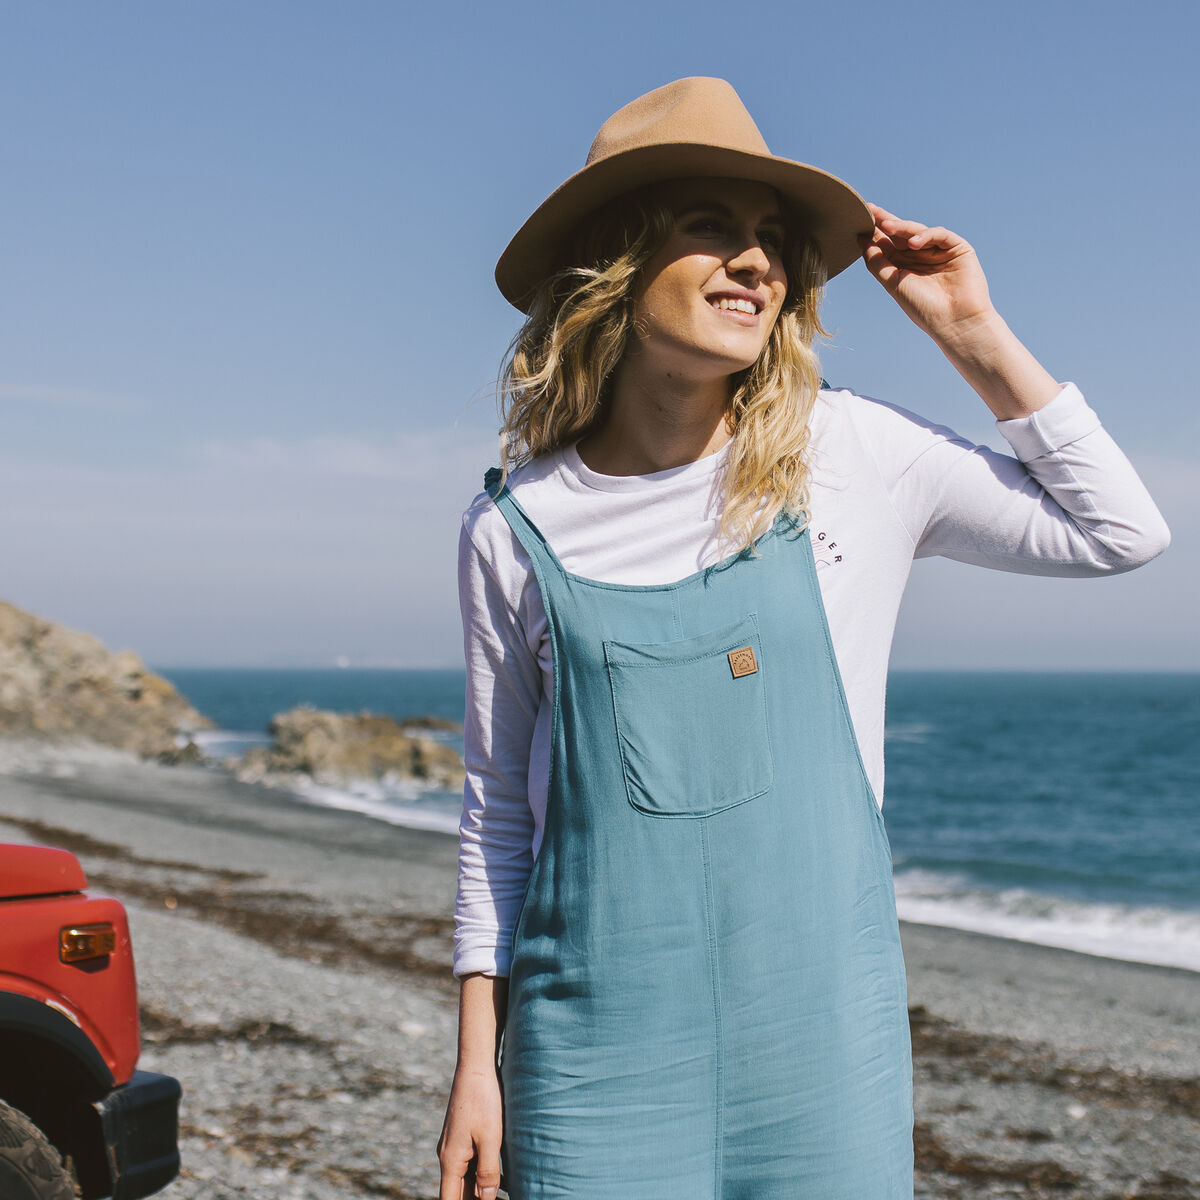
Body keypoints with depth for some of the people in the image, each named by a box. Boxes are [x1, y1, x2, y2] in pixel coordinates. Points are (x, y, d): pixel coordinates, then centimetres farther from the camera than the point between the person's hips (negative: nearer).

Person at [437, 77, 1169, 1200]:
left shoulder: (854, 455, 0)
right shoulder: (516, 527, 0)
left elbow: (1119, 530, 7)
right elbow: (499, 810, 8)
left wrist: (975, 337, 1)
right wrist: (477, 1062, 6)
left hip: (819, 1026, 1)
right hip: (595, 1048, 0)